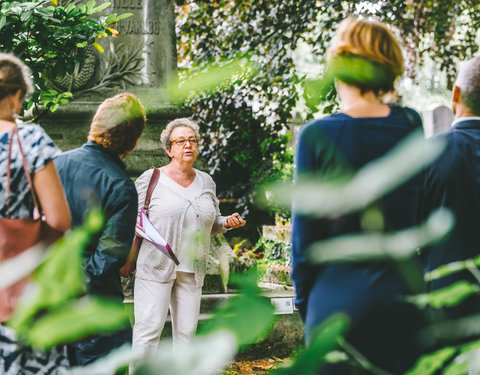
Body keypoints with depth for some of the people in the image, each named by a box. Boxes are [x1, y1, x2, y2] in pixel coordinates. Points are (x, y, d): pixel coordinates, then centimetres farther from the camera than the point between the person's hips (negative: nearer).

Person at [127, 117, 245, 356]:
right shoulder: (151, 179, 0)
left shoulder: (206, 182, 14)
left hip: (193, 270, 4)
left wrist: (227, 222, 3)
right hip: (156, 265, -4)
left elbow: (211, 223, 22)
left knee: (187, 331, 4)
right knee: (149, 327, -10)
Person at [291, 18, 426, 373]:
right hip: (403, 293, 3)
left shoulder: (316, 135, -8)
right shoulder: (411, 127, 1)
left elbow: (304, 229, -5)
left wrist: (304, 302, 9)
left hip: (339, 296, -2)